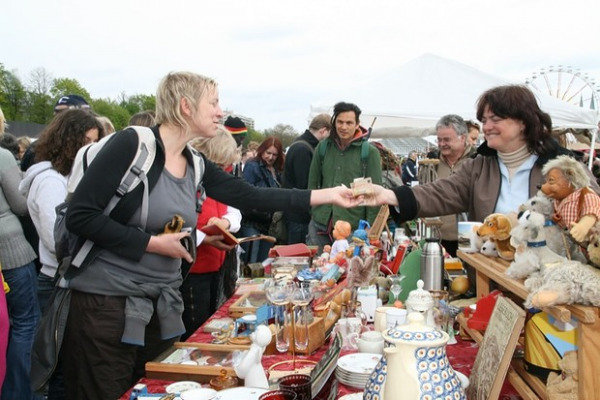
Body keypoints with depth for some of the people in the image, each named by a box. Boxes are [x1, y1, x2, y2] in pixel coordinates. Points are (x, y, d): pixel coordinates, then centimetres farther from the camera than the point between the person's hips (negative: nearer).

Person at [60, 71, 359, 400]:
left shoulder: (195, 165, 6)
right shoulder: (132, 144, -15)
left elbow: (251, 197, 5)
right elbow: (79, 216, -18)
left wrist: (330, 195, 4)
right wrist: (153, 243, -17)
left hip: (161, 303, 7)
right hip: (107, 300, -7)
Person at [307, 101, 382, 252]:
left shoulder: (369, 152, -3)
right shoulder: (323, 147, 7)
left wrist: (369, 230, -6)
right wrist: (314, 212, 8)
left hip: (353, 228, -3)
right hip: (320, 225, 3)